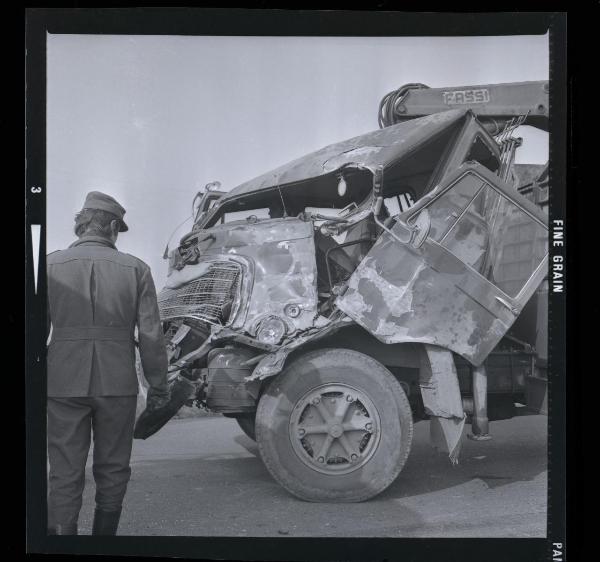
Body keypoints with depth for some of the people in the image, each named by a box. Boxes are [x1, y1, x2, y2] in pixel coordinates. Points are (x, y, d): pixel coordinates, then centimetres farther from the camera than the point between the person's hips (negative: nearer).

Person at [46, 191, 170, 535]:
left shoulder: (52, 265, -1)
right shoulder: (135, 269, -1)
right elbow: (151, 335, -2)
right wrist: (159, 385, 8)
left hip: (64, 382, 0)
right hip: (117, 384, 0)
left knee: (65, 472, 6)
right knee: (112, 469, 15)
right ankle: (104, 534, 26)